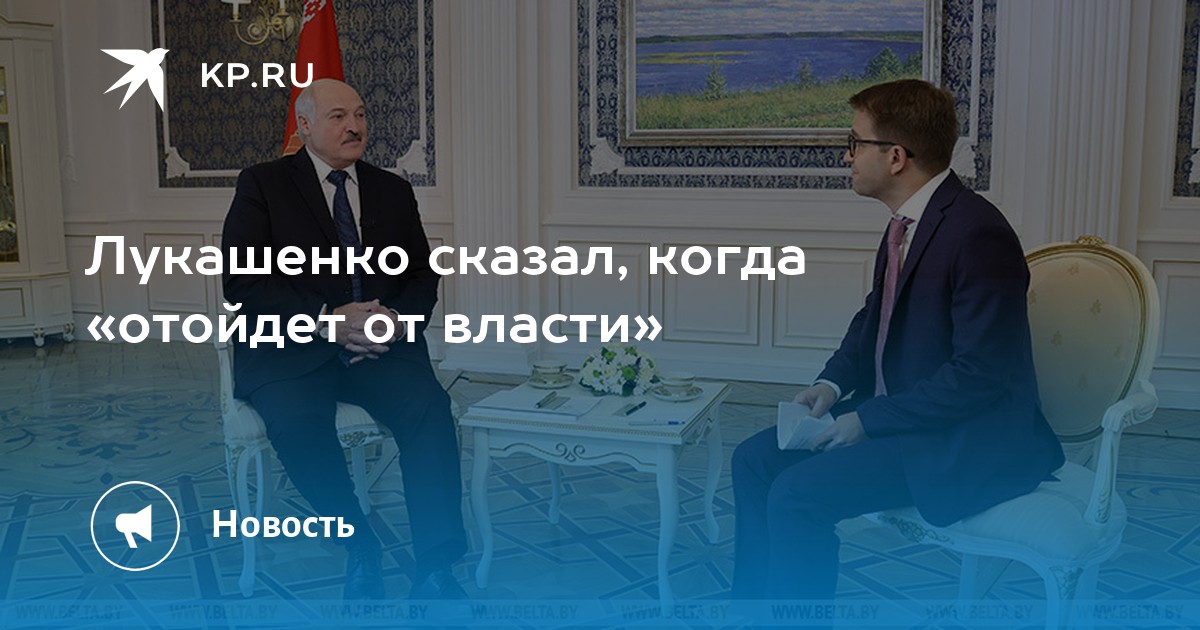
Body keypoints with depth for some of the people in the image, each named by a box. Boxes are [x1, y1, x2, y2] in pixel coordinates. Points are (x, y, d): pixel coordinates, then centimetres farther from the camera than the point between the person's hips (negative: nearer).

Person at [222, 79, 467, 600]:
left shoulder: (393, 191, 17)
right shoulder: (262, 184, 5)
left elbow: (422, 275, 14)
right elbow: (241, 282, -6)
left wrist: (401, 319, -9)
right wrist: (326, 320, -17)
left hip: (382, 346, 3)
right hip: (291, 349, -2)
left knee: (429, 405, -27)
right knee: (297, 420, -33)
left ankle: (434, 570, -25)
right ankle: (360, 551, -13)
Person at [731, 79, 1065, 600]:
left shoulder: (977, 233, -23)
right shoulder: (907, 221, 6)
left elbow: (980, 374, -24)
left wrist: (869, 420, -20)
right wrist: (832, 383, 2)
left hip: (968, 441, -9)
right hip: (891, 409, 10)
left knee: (797, 494, -22)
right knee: (755, 459, 4)